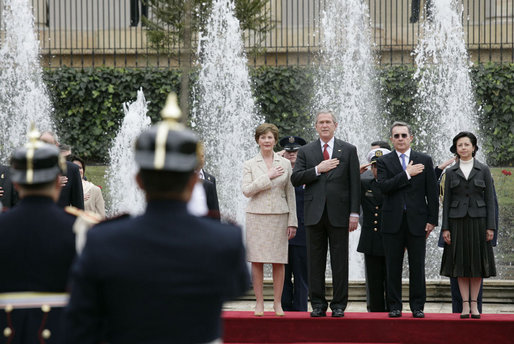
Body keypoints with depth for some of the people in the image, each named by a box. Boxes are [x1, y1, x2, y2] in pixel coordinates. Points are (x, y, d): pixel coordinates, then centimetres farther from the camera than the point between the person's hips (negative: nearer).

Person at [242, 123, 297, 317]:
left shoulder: (285, 164, 8)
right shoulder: (249, 165, 5)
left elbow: (290, 194, 8)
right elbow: (246, 190, -7)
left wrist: (292, 222, 3)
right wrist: (267, 177, -13)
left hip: (279, 216, 1)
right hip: (257, 216, -1)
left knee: (279, 262, 0)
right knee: (256, 261, -2)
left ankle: (277, 303, 6)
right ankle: (259, 303, 4)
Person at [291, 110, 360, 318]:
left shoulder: (348, 150, 7)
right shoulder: (306, 151, 11)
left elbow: (355, 184, 3)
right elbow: (295, 179, 1)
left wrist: (354, 213, -4)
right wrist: (317, 170, -11)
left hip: (338, 214, -1)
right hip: (315, 213, 2)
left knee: (339, 261, 0)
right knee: (315, 261, 4)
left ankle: (339, 305, 5)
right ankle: (318, 304, 9)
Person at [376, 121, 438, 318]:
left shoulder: (424, 161, 8)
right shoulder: (384, 162, 6)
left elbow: (432, 193, 6)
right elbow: (383, 187, -11)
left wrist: (432, 220, -1)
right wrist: (407, 174, -14)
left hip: (417, 221, 0)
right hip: (393, 222, 0)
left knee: (417, 267, 2)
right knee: (393, 267, 2)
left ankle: (417, 306, 8)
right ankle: (394, 306, 9)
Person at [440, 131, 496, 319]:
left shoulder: (483, 170, 4)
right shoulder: (451, 172, 7)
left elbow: (489, 199, 2)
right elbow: (446, 201, 6)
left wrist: (490, 226, -5)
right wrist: (445, 228, -1)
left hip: (478, 220, -1)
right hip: (457, 221, 1)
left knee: (477, 262, 1)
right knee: (461, 263, 0)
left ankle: (474, 305, 7)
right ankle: (465, 305, 3)